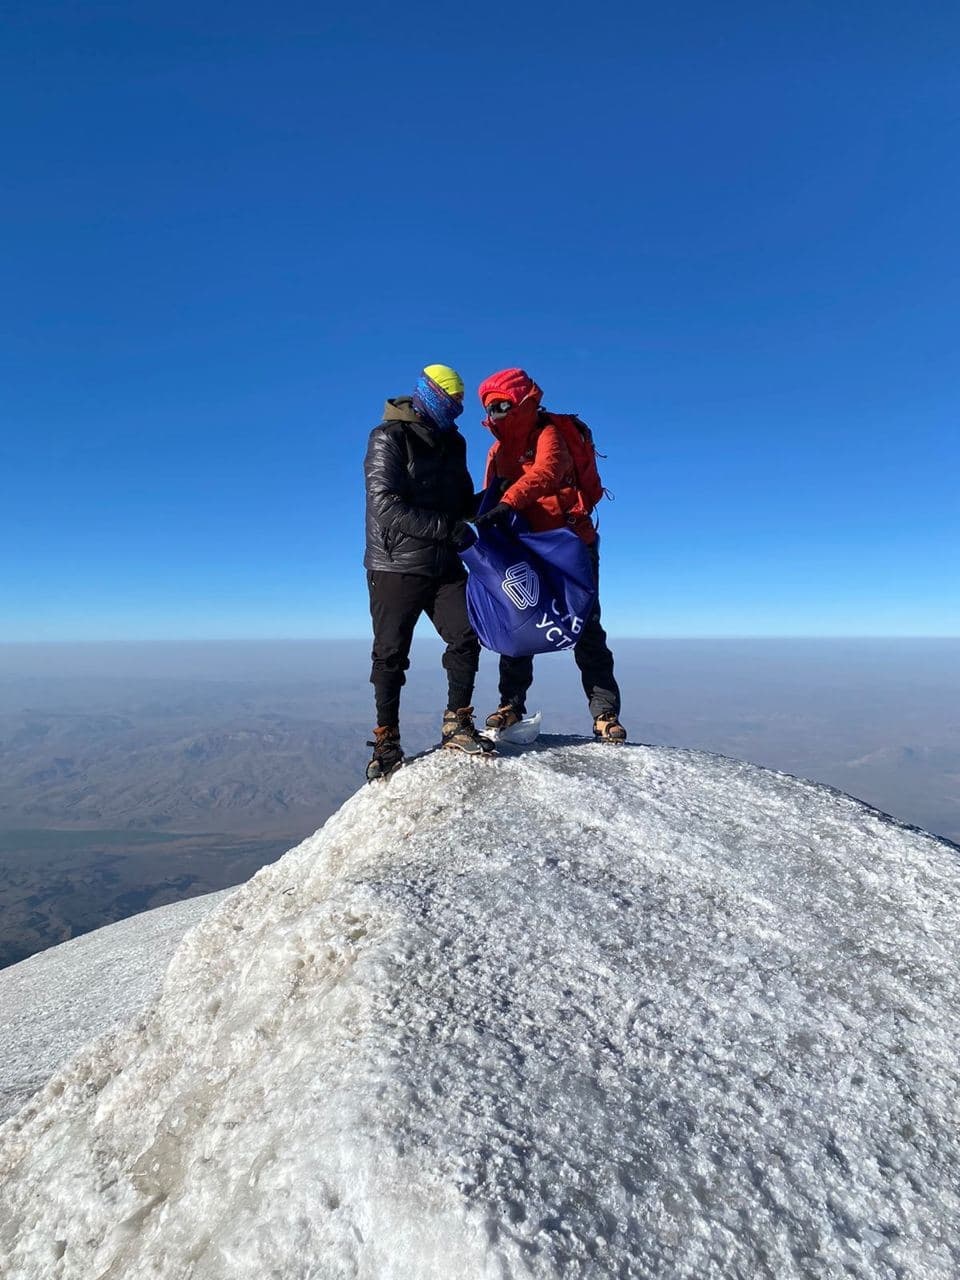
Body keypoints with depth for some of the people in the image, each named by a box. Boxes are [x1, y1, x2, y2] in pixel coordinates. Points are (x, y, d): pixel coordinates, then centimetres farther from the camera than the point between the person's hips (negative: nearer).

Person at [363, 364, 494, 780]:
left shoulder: (452, 442, 13)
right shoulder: (389, 438, -8)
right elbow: (385, 505, -20)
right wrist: (449, 530, -25)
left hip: (444, 566, 6)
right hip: (396, 566, -5)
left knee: (466, 637, -5)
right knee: (391, 654, 1)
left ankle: (457, 725, 9)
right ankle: (386, 742, 14)